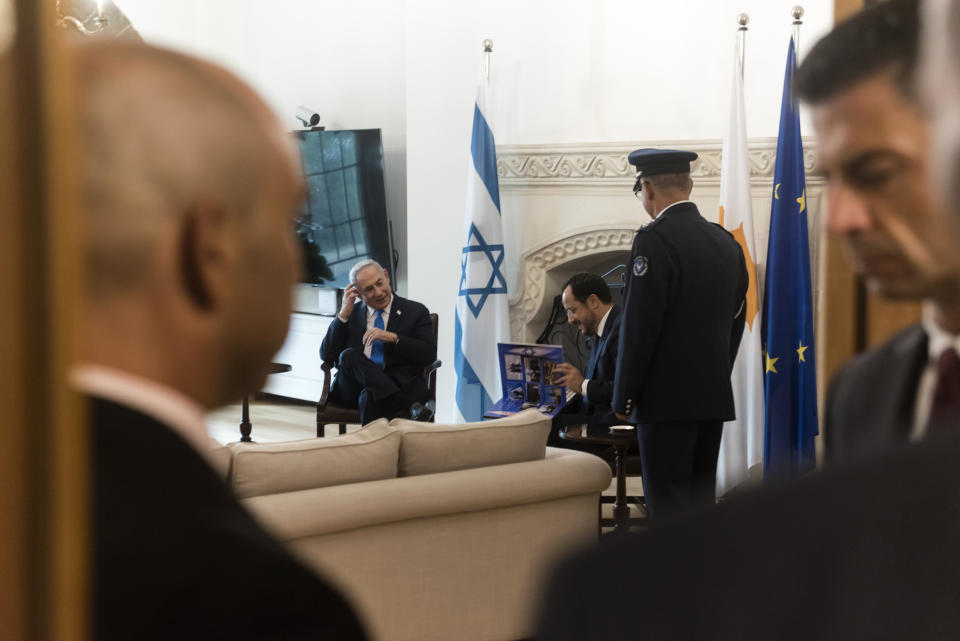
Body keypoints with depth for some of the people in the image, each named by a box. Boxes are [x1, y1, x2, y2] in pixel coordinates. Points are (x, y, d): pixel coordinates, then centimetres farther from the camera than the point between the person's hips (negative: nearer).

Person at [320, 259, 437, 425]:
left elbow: (430, 355, 2)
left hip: (397, 386, -4)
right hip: (353, 390, 4)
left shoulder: (415, 311, 14)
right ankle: (410, 406, -43)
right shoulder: (352, 315, 21)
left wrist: (393, 338, -10)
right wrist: (343, 315, 4)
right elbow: (326, 355, 11)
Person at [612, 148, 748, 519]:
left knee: (668, 506, -6)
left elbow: (640, 325, -14)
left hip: (667, 401, -8)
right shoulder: (726, 242, 11)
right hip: (715, 398, 8)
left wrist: (623, 398, -7)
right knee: (701, 500, 13)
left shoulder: (655, 240, -12)